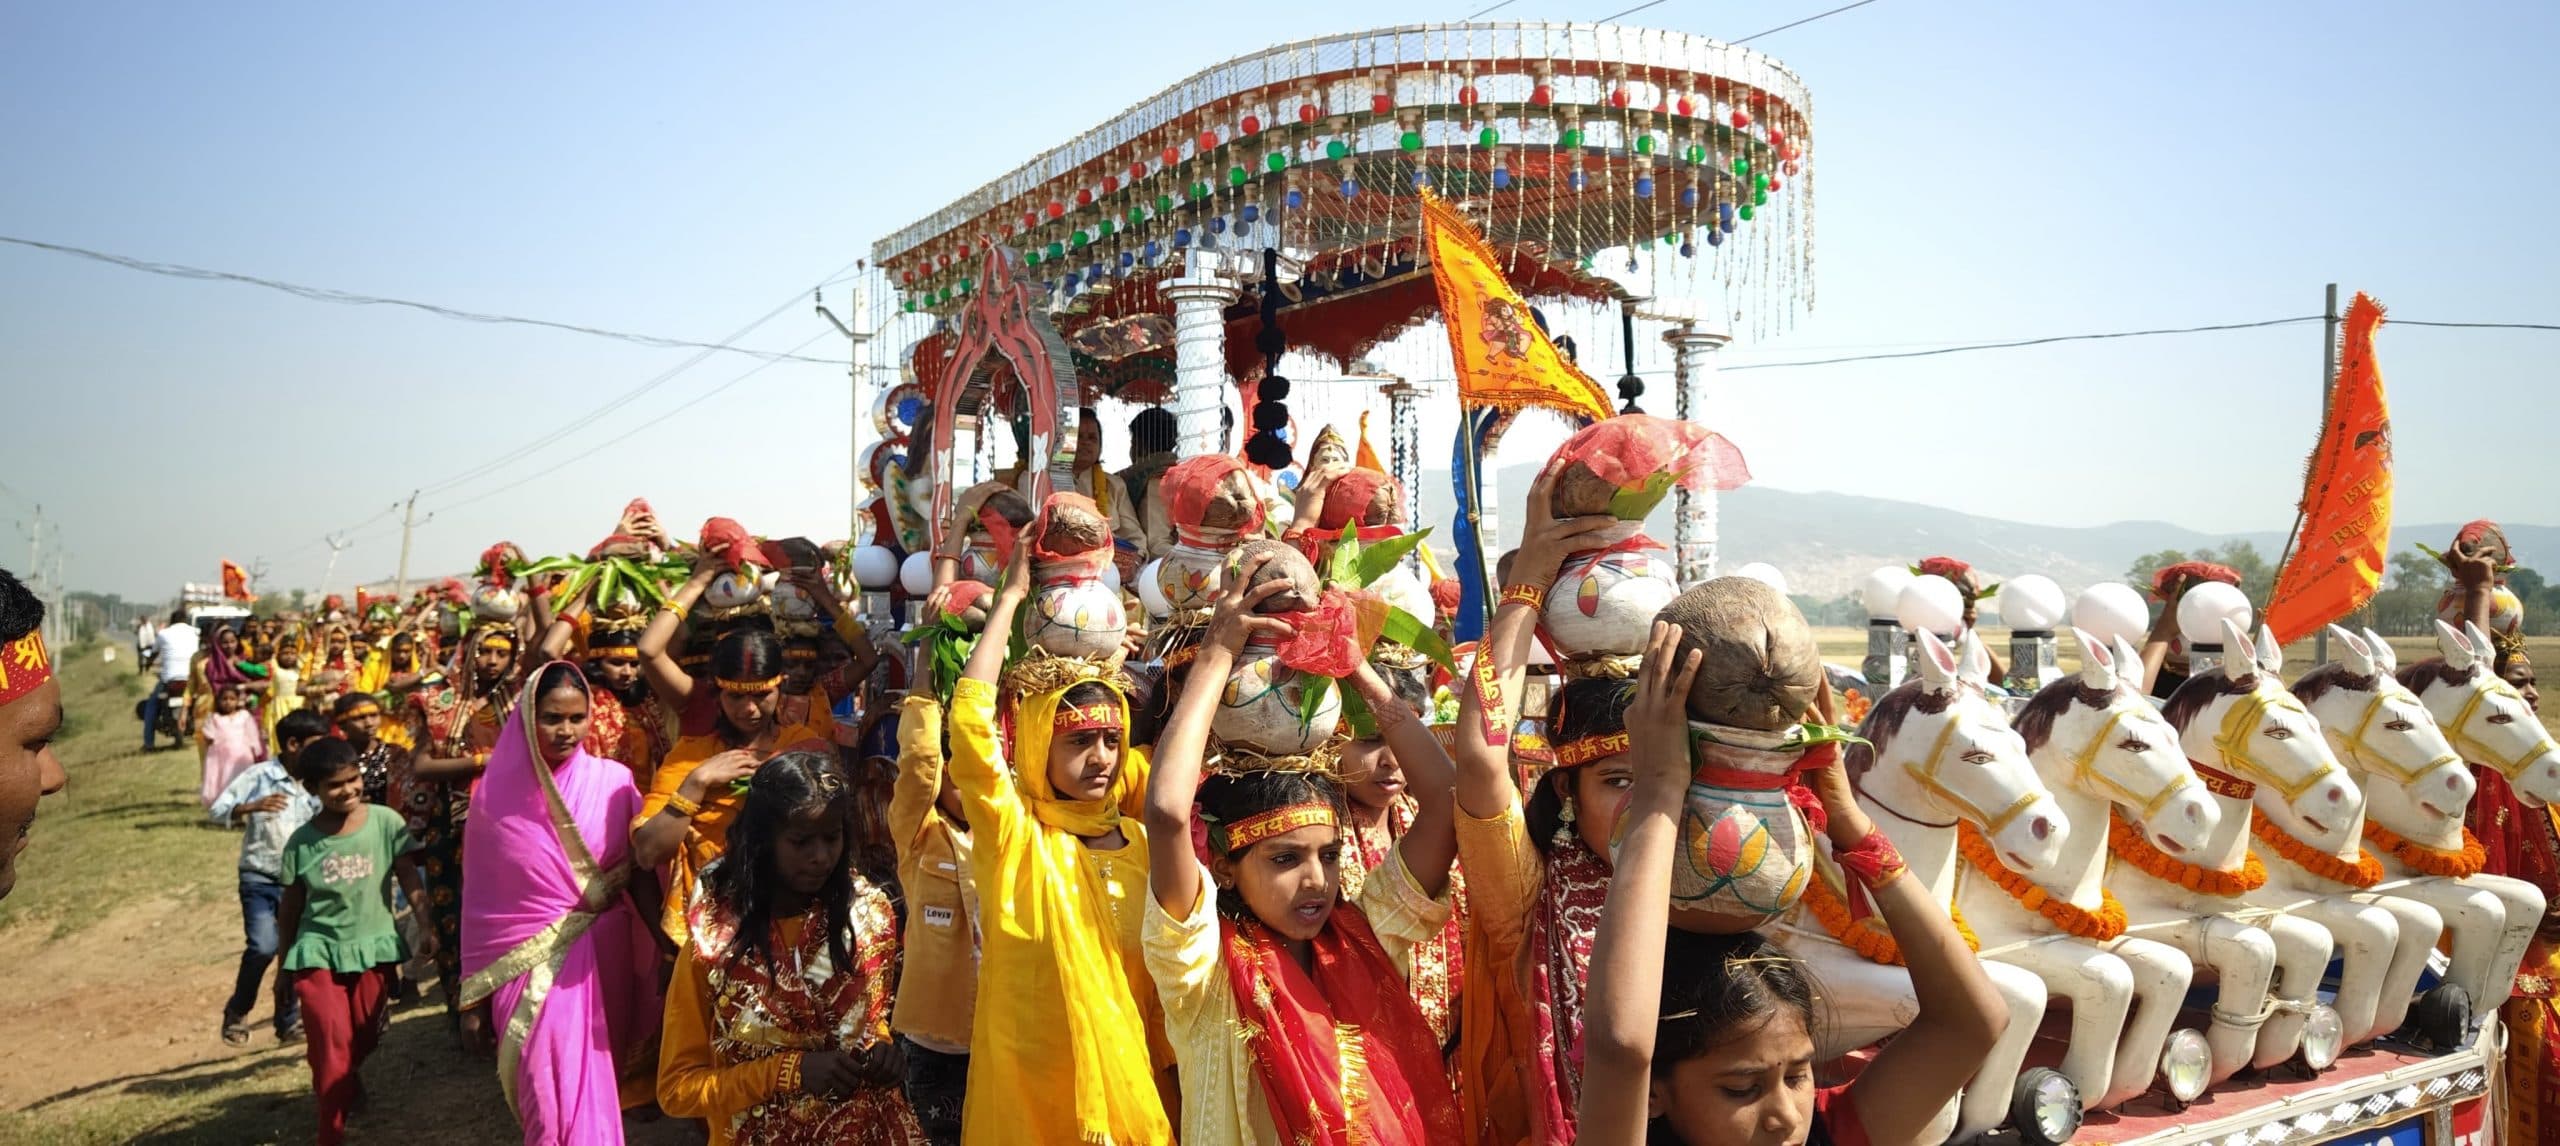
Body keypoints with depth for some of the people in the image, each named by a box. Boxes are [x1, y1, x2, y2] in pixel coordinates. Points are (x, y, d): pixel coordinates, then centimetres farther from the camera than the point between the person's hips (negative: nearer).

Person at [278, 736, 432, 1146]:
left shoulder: (385, 822, -7)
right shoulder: (302, 840, -4)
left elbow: (408, 875, -5)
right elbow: (290, 906, 5)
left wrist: (427, 927, -14)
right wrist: (283, 965, 11)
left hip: (373, 947, 1)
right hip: (318, 953, -1)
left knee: (364, 1039, 9)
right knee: (330, 1046, -7)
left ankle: (344, 1080, 45)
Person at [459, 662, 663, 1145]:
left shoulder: (614, 782, -4)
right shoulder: (496, 795, -2)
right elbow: (480, 896, 4)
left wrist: (655, 957, -5)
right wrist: (475, 996, 7)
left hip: (600, 956, 0)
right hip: (527, 964, 0)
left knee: (591, 1090, 8)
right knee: (547, 1093, 0)